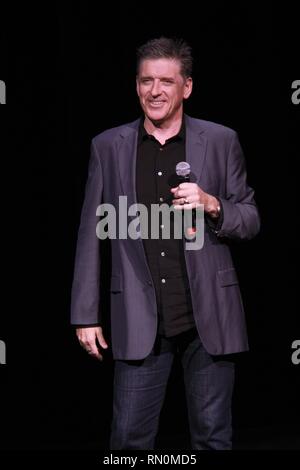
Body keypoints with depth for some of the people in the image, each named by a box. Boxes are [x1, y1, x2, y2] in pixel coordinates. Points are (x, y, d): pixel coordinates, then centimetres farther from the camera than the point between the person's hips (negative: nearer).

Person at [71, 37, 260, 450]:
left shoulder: (221, 141, 4)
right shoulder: (108, 147, 6)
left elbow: (251, 221, 8)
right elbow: (91, 233, 7)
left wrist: (211, 205, -14)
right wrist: (85, 315, 4)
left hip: (208, 317, 0)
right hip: (140, 322, 0)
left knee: (213, 435, 8)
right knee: (130, 438, 2)